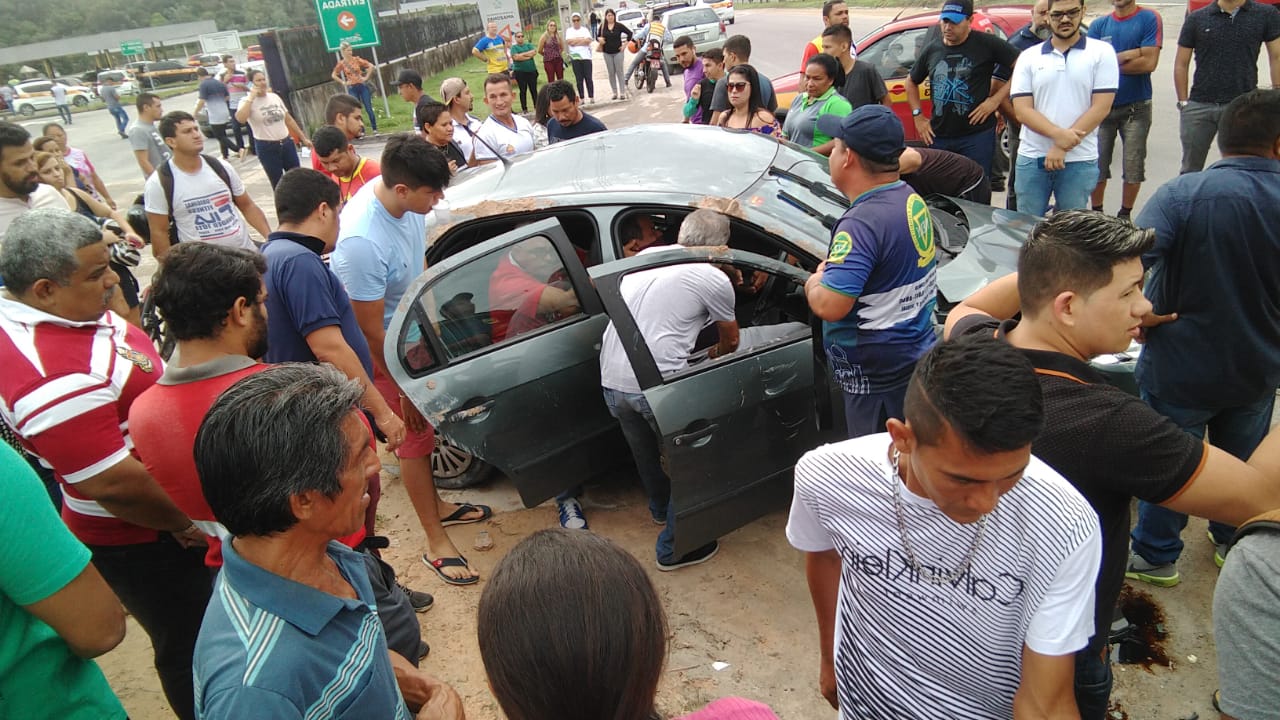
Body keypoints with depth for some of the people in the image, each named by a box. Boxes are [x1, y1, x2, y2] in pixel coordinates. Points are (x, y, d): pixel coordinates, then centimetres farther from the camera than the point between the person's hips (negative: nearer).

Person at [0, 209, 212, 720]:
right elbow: (112, 482, -31)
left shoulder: (52, 312, -3)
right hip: (142, 537, -10)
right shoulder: (56, 375, -35)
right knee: (188, 646, 11)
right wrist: (184, 523, -18)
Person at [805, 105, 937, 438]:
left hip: (877, 378, -9)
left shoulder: (863, 223, -26)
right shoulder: (910, 199, 4)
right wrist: (831, 271, 6)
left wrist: (813, 282, -10)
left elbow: (830, 306, -32)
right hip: (918, 358, 9)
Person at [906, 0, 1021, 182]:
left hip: (977, 135, -4)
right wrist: (918, 116, 12)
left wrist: (996, 99, -12)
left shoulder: (986, 44, -5)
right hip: (939, 136, 4)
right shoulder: (932, 48, 8)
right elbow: (912, 81, 22)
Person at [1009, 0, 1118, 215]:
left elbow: (1101, 108, -5)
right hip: (1032, 159, 2)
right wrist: (1058, 134, -18)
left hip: (1079, 161, -1)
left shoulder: (1102, 53, 2)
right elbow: (1022, 111, -2)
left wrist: (1062, 148, -14)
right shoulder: (1028, 57, 6)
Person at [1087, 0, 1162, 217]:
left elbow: (1150, 62, -12)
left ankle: (1125, 215, 16)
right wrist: (1131, 54, -11)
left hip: (1137, 107, -2)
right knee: (1097, 165, 4)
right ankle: (1096, 213, 18)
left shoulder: (1149, 19, -2)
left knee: (1133, 166, 2)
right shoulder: (1099, 25, 6)